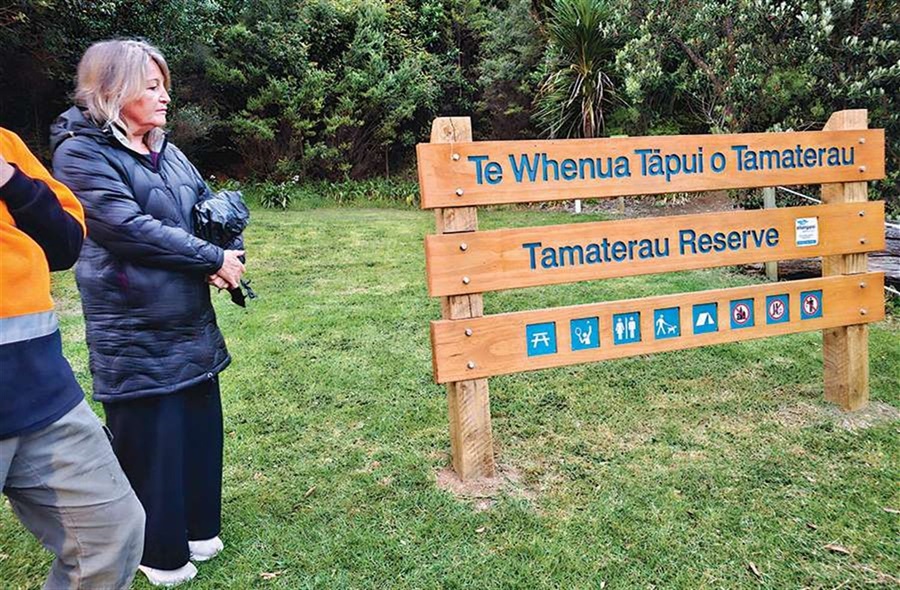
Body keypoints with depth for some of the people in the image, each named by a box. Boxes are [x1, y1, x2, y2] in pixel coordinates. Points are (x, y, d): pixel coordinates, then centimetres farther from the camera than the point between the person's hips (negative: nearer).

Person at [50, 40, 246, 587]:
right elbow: (130, 228, -20)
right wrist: (215, 259, -15)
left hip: (193, 324, 7)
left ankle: (198, 528, 34)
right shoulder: (80, 153, -10)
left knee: (201, 427, 15)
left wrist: (221, 262, -7)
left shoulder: (168, 152, 12)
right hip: (135, 333, -7)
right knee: (151, 440, 5)